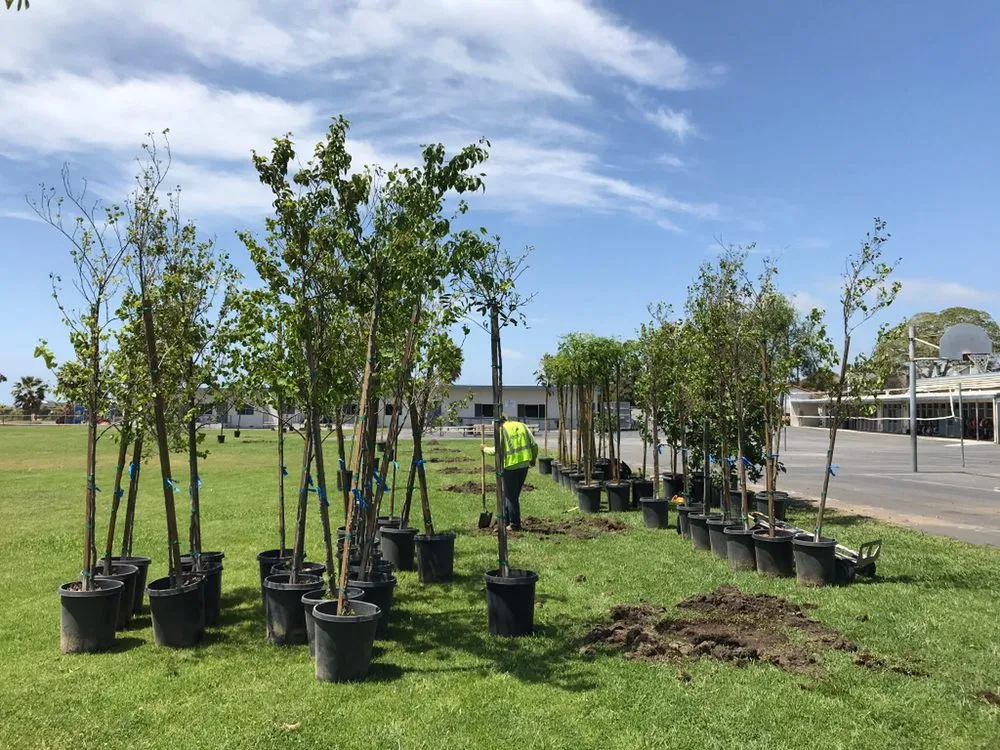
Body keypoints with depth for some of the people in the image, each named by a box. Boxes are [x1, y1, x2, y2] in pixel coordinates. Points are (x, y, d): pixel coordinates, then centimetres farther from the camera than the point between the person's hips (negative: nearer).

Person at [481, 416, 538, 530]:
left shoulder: (502, 430, -6)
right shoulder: (522, 426, 9)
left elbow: (496, 451, -11)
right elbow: (534, 445, 4)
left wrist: (485, 449, 7)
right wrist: (533, 458, 19)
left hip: (510, 466, -6)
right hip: (524, 464, 6)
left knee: (511, 496, 6)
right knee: (514, 494, 17)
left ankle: (514, 524, 9)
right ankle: (506, 520, 25)